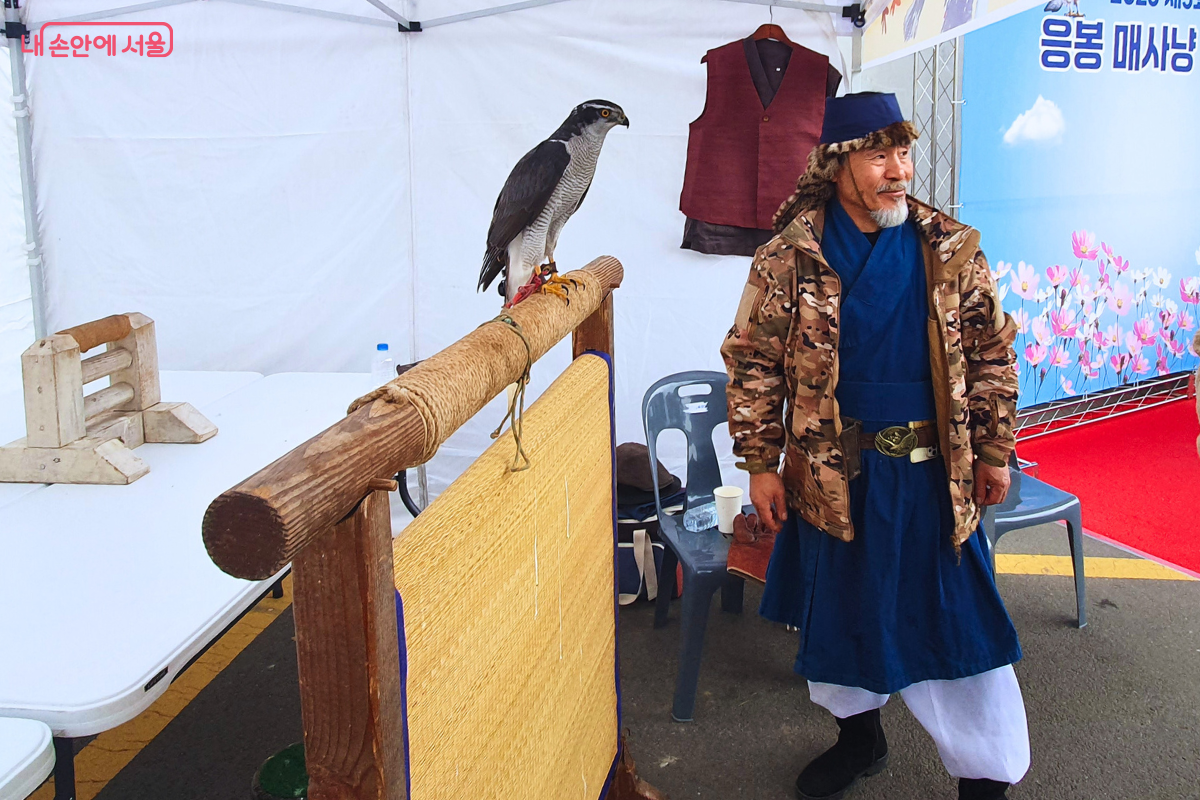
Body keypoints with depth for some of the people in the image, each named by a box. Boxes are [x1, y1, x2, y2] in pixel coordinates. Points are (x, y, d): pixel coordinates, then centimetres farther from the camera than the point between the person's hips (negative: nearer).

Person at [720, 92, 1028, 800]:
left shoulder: (952, 250, -3)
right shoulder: (791, 256, -7)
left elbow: (992, 353, 5)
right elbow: (754, 362, -2)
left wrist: (994, 452, 5)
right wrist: (761, 463, -3)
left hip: (934, 469, 0)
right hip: (833, 472, 1)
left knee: (953, 614, 5)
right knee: (840, 607, 15)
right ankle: (860, 736, 38)